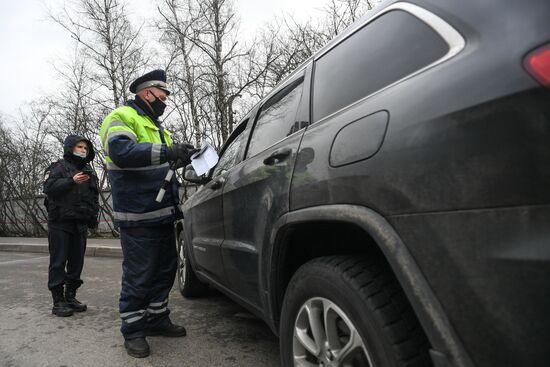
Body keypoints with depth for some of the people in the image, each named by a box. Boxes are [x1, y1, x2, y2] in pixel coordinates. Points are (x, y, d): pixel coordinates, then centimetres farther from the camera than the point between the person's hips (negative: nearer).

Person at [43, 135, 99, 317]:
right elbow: (48, 187, -14)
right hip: (60, 222, -5)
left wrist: (93, 216, 10)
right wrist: (72, 181, -26)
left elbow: (94, 196, 22)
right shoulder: (59, 167, 1)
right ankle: (58, 301, 2)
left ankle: (70, 296, 18)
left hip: (80, 225, 6)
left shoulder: (88, 171, 19)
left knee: (77, 262, 8)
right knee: (58, 262, -2)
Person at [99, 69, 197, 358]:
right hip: (138, 217, -9)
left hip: (164, 215, 9)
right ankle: (133, 331, 16)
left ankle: (157, 319, 31)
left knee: (165, 271, 16)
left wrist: (182, 156, 9)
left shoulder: (156, 126, 22)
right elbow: (121, 150, -26)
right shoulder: (122, 117, -7)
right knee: (138, 277, 0)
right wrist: (166, 151, -32)